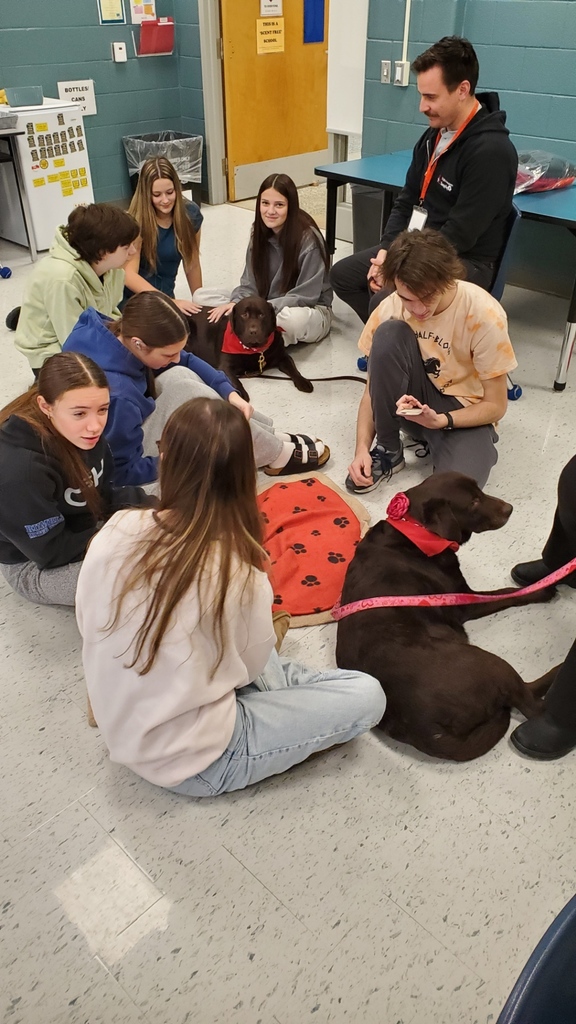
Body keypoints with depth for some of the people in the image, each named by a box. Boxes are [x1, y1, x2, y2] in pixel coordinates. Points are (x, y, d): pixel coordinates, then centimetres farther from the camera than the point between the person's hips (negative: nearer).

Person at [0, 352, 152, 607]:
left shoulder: (83, 434, -11)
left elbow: (101, 494, 1)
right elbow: (51, 552, -26)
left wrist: (144, 504, -18)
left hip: (83, 532, 8)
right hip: (34, 565, -8)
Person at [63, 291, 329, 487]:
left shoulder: (115, 331, -14)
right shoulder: (116, 395, -38)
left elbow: (186, 361, -1)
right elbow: (125, 471, -27)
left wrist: (230, 393, -11)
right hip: (118, 464, -9)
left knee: (178, 376, -8)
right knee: (185, 392, -26)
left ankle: (269, 437, 1)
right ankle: (278, 455, -9)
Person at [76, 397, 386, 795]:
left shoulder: (113, 533, -15)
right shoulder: (237, 574, -28)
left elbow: (88, 627, 1)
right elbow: (250, 667, -9)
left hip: (124, 733, 6)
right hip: (193, 764, -6)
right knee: (367, 695, 0)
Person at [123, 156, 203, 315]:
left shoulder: (190, 214, -8)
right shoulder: (137, 220, -20)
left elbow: (192, 264, 3)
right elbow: (129, 274, -27)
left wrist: (199, 302, 8)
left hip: (165, 293, 4)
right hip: (132, 298, -4)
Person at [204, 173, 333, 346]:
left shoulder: (308, 239, -19)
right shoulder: (260, 233, -2)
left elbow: (305, 296, -19)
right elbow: (250, 284, -1)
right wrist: (235, 304, -23)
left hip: (310, 311, -6)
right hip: (266, 306, 6)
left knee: (294, 318, -44)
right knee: (201, 296, -6)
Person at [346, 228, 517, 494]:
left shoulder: (484, 316, -23)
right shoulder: (391, 307, -15)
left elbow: (495, 406, -15)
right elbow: (374, 387, -7)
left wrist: (440, 420, -30)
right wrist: (362, 448, -21)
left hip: (462, 411, -3)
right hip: (411, 402, 3)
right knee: (389, 334, -28)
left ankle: (432, 439, 2)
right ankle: (388, 451, -12)